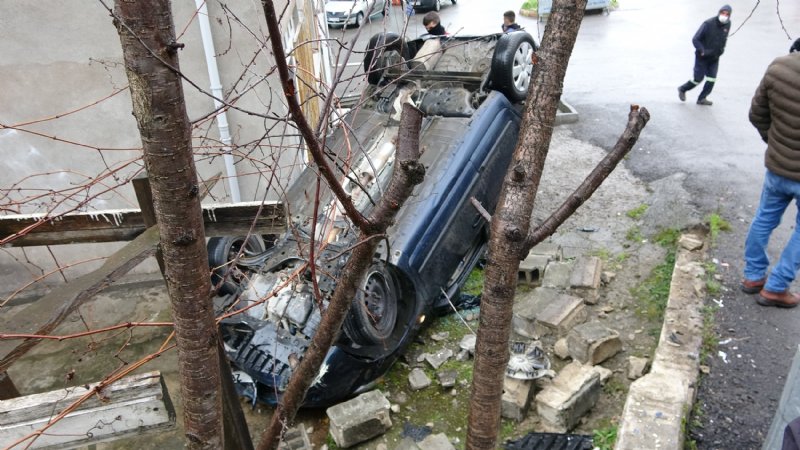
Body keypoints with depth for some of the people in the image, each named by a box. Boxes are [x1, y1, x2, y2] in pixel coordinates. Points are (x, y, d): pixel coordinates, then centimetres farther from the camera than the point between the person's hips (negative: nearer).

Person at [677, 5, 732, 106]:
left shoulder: (727, 24, -1)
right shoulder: (708, 24, -19)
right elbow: (695, 39, -18)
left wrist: (721, 49, 9)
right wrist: (702, 51, -24)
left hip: (715, 58, 5)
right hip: (702, 57, -5)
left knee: (712, 79, -2)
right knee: (698, 79, 0)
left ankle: (702, 98, 8)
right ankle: (682, 89, 24)